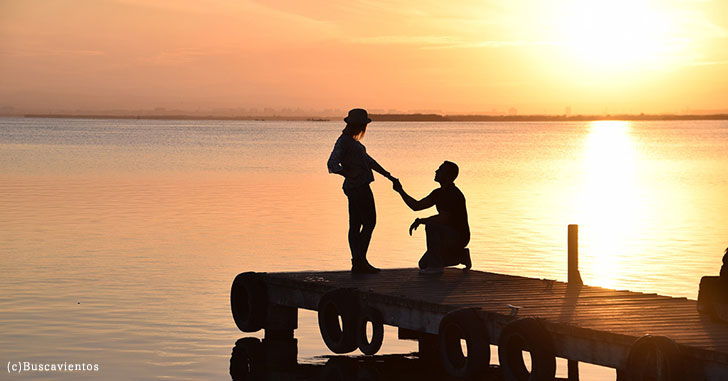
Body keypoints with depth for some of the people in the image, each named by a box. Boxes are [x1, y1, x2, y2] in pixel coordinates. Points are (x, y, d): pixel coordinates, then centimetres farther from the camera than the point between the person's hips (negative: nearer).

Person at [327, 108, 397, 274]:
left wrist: (387, 175, 28)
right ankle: (360, 261, -5)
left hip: (357, 187, 10)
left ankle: (357, 263, 10)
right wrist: (350, 174, -23)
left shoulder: (352, 141, 17)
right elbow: (332, 165, -21)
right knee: (369, 223, -5)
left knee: (355, 225, 8)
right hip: (359, 187, -10)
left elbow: (367, 159, 26)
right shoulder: (343, 142, -14)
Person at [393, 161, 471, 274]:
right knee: (424, 265, 6)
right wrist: (401, 191, -1)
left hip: (458, 237, -9)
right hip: (449, 236, 9)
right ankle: (460, 256, 18)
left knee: (431, 225, -32)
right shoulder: (439, 193, 9)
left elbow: (443, 218, -32)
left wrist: (420, 221, -20)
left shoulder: (453, 194, -22)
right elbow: (416, 206, 8)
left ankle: (436, 265, -22)